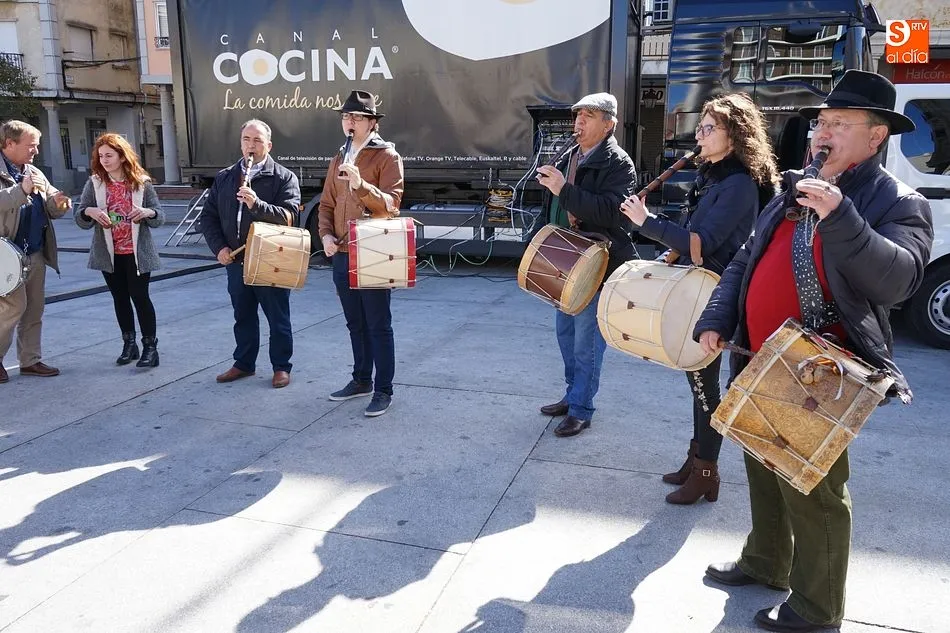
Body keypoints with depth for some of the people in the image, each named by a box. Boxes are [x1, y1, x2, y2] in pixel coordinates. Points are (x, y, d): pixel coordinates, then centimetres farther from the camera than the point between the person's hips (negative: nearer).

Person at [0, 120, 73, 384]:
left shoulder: (35, 173, 16)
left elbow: (50, 209, 17)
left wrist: (58, 203, -5)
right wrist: (21, 190, -32)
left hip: (36, 254, 7)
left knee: (34, 310, 11)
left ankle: (31, 360, 21)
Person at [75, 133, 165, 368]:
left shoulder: (141, 183, -4)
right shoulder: (94, 183, 1)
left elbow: (160, 218, -4)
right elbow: (79, 218, 1)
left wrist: (148, 212, -26)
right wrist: (89, 211, -21)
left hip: (137, 253, -3)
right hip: (109, 254, 3)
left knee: (140, 297, -3)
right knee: (120, 298, 11)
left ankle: (150, 347, 6)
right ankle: (129, 344, 23)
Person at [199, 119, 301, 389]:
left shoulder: (284, 177, -5)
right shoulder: (224, 177, 10)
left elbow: (289, 216, -17)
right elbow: (209, 216, 12)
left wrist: (257, 203, -30)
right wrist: (219, 247, -2)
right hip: (235, 261, 5)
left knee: (278, 318, 6)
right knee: (243, 316, 17)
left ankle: (281, 366, 19)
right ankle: (244, 363, 31)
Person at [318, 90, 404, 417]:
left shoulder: (387, 156, -5)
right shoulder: (339, 160, 15)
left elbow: (390, 204, -16)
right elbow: (327, 204, 16)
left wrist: (361, 185, -31)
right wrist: (326, 235, -1)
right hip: (341, 255, 7)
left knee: (378, 325, -1)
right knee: (355, 323, 16)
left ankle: (383, 390, 8)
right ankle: (361, 379, 29)